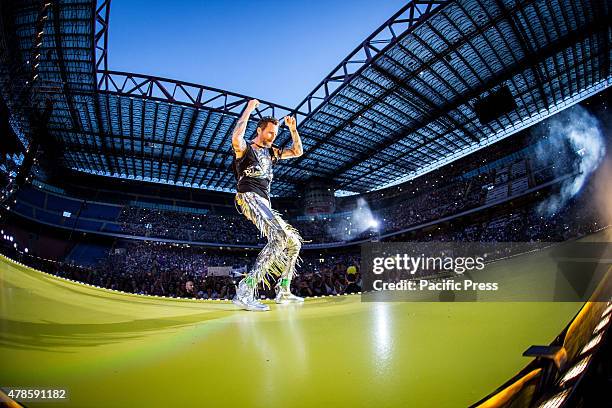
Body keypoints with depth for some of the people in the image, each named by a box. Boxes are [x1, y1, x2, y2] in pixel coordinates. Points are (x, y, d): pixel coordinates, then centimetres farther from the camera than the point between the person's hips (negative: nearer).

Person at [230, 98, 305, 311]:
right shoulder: (245, 148, 1)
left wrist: (293, 129, 17)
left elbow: (297, 152, 29)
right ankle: (245, 292, -39)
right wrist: (249, 109, -14)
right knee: (280, 236, -32)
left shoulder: (271, 151, 23)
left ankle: (283, 292, 15)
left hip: (264, 202, 9)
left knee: (294, 242, 8)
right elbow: (236, 138, -25)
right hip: (249, 197, -9)